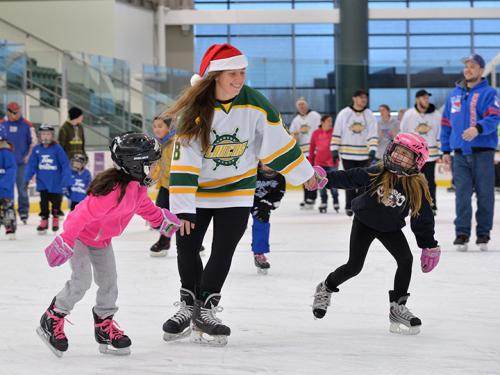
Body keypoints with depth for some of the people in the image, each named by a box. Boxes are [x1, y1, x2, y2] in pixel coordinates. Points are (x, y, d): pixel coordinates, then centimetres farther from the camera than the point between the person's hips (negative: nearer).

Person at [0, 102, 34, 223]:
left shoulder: (27, 125, -2)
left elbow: (33, 143, 2)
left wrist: (29, 156, -5)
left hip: (22, 162, -2)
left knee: (22, 188, 1)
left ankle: (23, 212, 8)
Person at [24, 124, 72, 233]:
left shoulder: (57, 148, -12)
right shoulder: (37, 149, -4)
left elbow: (65, 165, -11)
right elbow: (31, 165, 0)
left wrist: (66, 180, -14)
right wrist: (27, 178, -8)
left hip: (56, 183, -2)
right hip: (42, 182, 2)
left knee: (56, 201, 11)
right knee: (44, 202, 7)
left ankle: (55, 219, 31)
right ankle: (44, 220, 18)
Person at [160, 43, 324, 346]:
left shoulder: (255, 103, -14)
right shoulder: (195, 111, -19)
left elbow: (278, 142, -2)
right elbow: (183, 161, -19)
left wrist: (304, 173, 5)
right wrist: (182, 207, -22)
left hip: (237, 190, 1)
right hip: (198, 190, 0)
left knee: (223, 251, -5)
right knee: (186, 248, 4)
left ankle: (206, 309, 6)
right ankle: (189, 305, 24)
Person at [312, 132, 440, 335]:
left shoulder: (417, 187, -18)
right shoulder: (378, 172, -22)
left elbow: (423, 217, -9)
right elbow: (349, 178, -14)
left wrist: (429, 246, -5)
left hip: (390, 228, 2)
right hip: (365, 222, -2)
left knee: (406, 260, -14)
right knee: (354, 266, -2)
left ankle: (398, 307, -2)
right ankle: (325, 289, 25)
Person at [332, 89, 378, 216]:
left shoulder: (369, 115, 2)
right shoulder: (344, 114, -1)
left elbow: (372, 134, -1)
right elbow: (337, 133, 3)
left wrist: (373, 149, -14)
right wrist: (335, 149, -1)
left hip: (364, 154, 1)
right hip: (347, 153, -1)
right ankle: (350, 206, 9)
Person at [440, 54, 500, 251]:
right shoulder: (454, 94, 15)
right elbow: (446, 122, 19)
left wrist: (478, 128, -32)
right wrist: (445, 150, 14)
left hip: (483, 152, -4)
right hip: (460, 153, 4)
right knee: (462, 194, -1)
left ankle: (483, 233, 10)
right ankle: (462, 233, 1)